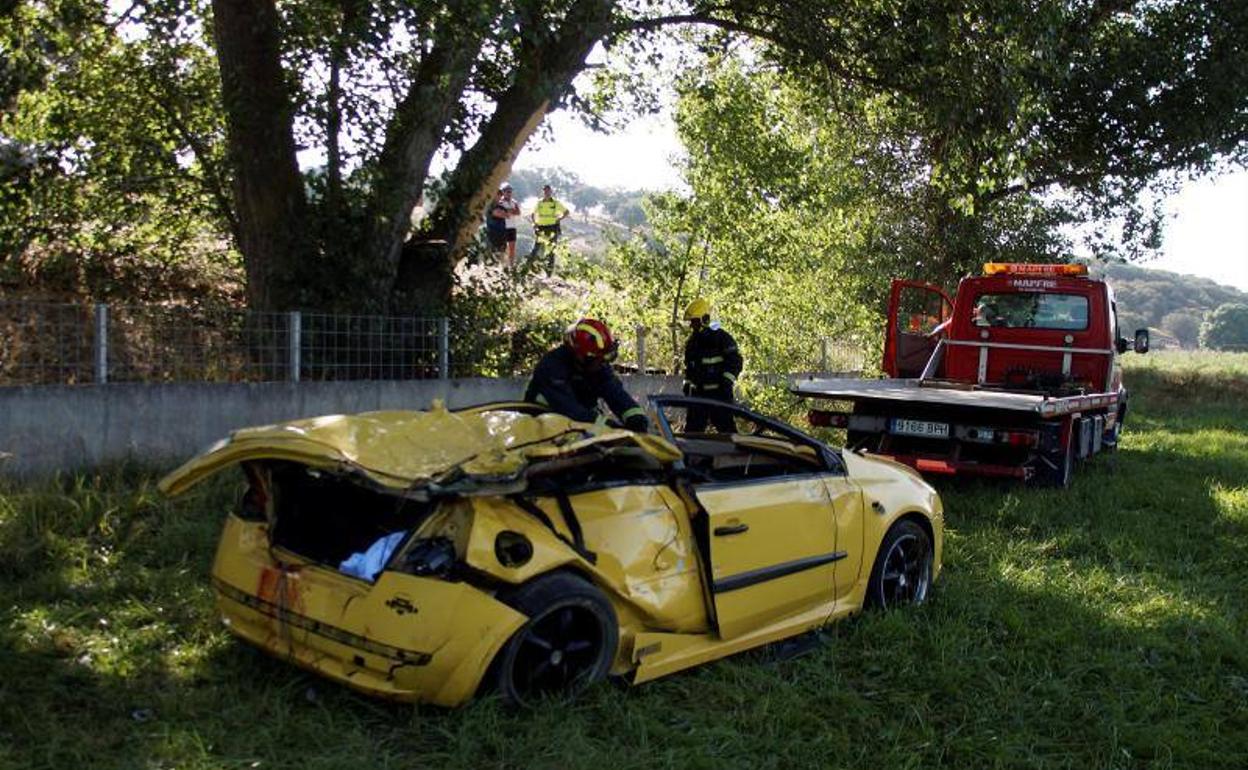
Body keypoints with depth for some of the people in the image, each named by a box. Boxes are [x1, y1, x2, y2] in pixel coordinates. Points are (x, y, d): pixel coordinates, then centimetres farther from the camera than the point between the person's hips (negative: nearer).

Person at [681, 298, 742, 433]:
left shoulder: (721, 338, -8)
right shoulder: (691, 342, 14)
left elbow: (735, 362, -10)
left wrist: (727, 381, -18)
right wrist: (687, 384, 19)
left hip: (719, 392, -7)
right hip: (698, 393, 7)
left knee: (726, 426, -9)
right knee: (692, 427, 9)